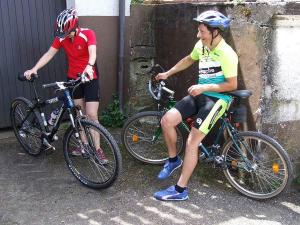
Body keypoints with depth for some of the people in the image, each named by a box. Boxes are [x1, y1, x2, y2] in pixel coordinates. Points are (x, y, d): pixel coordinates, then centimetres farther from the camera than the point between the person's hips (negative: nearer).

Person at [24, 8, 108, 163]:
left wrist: (89, 66, -55)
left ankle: (97, 149, 3)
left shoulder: (88, 34, -18)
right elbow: (49, 54, -7)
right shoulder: (61, 37, -5)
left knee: (91, 115, -7)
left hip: (90, 78, -4)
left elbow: (92, 52, -35)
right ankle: (84, 144, 23)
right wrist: (34, 69, -19)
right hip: (73, 79, 4)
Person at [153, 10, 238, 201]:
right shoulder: (201, 46, 3)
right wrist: (167, 74, 22)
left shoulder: (227, 54, -19)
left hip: (217, 99, -7)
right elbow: (188, 60, 23)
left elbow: (232, 85, -18)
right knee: (167, 120, -8)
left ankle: (180, 190, 0)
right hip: (200, 94, 7)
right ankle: (173, 159, 16)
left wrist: (204, 87, -22)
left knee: (192, 142, -11)